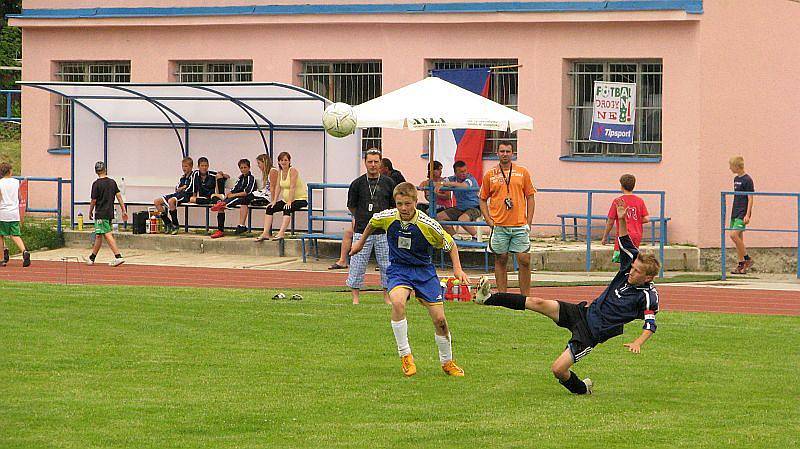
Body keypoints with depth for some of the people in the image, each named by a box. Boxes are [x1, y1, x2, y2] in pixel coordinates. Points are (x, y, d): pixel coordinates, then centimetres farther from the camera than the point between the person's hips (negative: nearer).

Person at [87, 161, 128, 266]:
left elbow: (93, 201, -7)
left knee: (108, 235, -11)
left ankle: (118, 257, -21)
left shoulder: (96, 184, -10)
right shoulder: (112, 182, 6)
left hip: (101, 213, -7)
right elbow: (119, 197, 5)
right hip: (110, 213, 7)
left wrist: (90, 212, 7)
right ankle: (92, 257, 22)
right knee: (98, 235, 15)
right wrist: (124, 211, 8)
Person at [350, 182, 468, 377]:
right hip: (398, 269, 0)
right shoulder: (387, 217, -12)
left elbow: (450, 244, -2)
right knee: (398, 302, -32)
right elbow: (372, 223, 14)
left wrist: (457, 268, -11)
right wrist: (361, 242, 27)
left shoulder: (428, 225, -18)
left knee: (439, 319, -5)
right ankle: (405, 355, -20)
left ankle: (447, 362, 20)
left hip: (424, 270, 0)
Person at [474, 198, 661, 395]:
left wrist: (638, 342, -38)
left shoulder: (648, 296, -15)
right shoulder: (629, 270, 3)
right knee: (537, 303, -9)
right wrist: (621, 219, 0)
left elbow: (650, 325, -21)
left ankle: (581, 388, 17)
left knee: (558, 369, -14)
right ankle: (488, 298, -4)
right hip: (584, 312, 6)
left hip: (592, 332, -6)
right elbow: (625, 244, 11)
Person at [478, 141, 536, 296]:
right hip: (499, 225, 0)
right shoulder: (490, 175, 6)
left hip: (520, 226, 0)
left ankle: (525, 296, 3)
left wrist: (528, 222, 1)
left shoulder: (523, 173, 7)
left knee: (524, 260, -4)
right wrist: (489, 220, 0)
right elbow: (483, 200, 12)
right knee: (501, 260, 5)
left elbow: (530, 198, 9)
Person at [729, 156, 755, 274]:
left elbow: (750, 199, -13)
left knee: (734, 235, -19)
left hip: (742, 213, -9)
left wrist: (747, 215, -19)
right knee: (738, 238, 6)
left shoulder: (747, 180, -11)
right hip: (735, 213, 9)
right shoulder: (736, 179, 15)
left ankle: (747, 259, -8)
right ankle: (741, 265, 9)